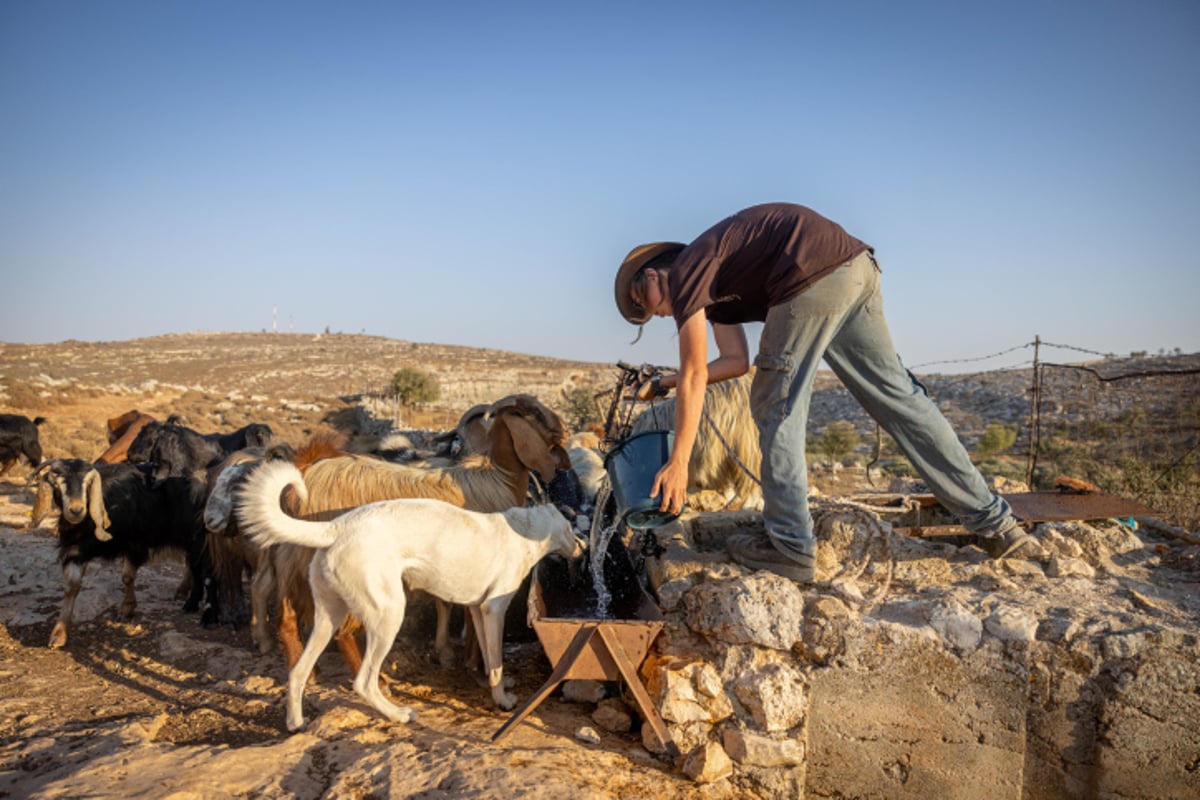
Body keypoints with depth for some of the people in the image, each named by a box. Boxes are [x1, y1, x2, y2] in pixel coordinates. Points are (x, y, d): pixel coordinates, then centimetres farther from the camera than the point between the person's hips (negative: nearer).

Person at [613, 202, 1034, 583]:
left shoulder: (684, 274, 3)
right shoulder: (711, 280, 28)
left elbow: (695, 377, -1)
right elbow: (736, 361, 30)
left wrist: (678, 463, 3)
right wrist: (663, 383, 32)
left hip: (814, 277, -9)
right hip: (857, 267, 9)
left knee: (777, 407, 2)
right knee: (897, 394, 11)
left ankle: (790, 547, 7)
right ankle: (994, 521, 16)